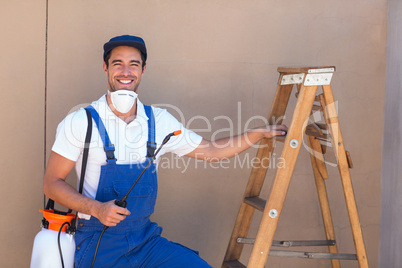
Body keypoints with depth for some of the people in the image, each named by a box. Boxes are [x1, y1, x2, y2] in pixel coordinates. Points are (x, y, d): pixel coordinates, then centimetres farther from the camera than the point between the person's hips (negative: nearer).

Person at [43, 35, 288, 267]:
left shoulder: (159, 121, 2)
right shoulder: (81, 122, -9)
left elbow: (211, 151, 12)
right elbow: (52, 183, -6)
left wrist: (259, 133, 7)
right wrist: (97, 208, -21)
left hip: (145, 238, 3)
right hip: (98, 242, -2)